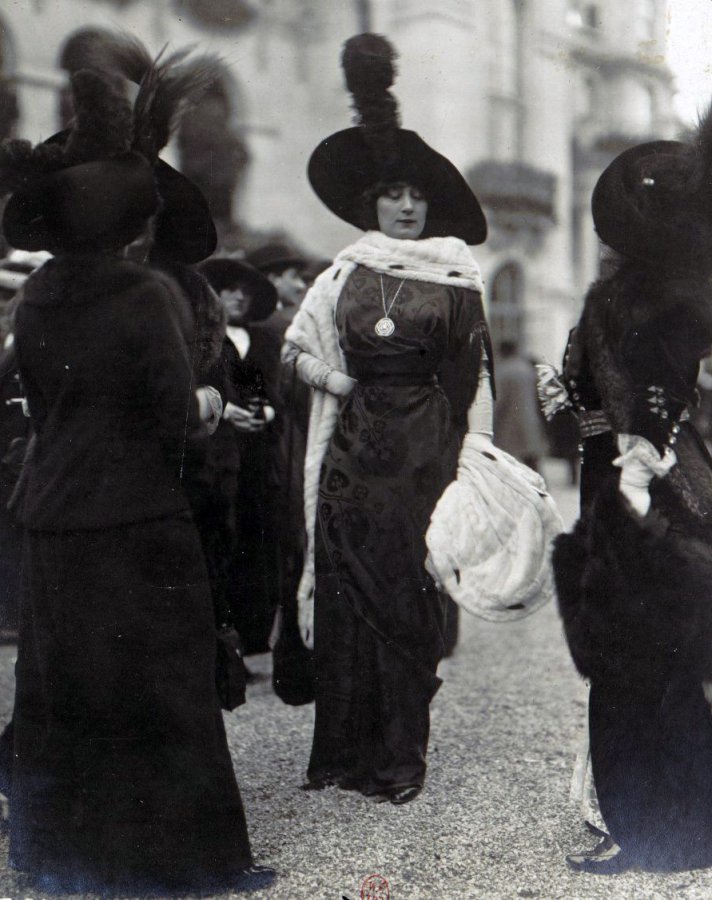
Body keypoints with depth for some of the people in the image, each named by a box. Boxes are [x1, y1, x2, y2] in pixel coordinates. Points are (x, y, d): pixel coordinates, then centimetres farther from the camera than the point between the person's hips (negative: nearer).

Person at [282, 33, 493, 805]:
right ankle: (344, 749, 14)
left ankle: (401, 755, 11)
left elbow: (474, 375, 3)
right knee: (348, 589, 3)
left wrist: (476, 452, -2)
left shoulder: (457, 279, 3)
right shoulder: (344, 276, 9)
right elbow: (298, 348, 17)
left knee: (412, 592, 0)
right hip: (355, 444, 2)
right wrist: (336, 379, 1)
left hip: (426, 449, -2)